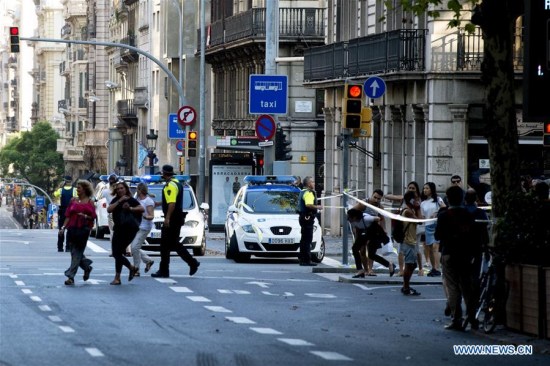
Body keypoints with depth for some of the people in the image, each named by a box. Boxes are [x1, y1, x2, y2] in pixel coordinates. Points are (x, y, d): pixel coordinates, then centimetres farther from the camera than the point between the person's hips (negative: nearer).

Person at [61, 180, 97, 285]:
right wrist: (63, 227, 3)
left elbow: (93, 216, 1)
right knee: (75, 252, 9)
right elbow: (68, 215, 11)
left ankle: (71, 276, -7)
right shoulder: (73, 200, 12)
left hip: (83, 229, -4)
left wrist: (85, 216, -16)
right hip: (73, 228, 5)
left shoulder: (90, 202, 2)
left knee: (77, 253, -5)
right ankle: (87, 267, 34)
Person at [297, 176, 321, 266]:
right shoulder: (309, 193, -15)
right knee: (307, 239, -9)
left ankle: (302, 259, 20)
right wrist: (317, 207, -16)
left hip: (302, 217, 11)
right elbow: (308, 205, -30)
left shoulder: (303, 192, 18)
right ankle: (306, 260, -10)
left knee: (304, 239, 15)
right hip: (307, 217, -11)